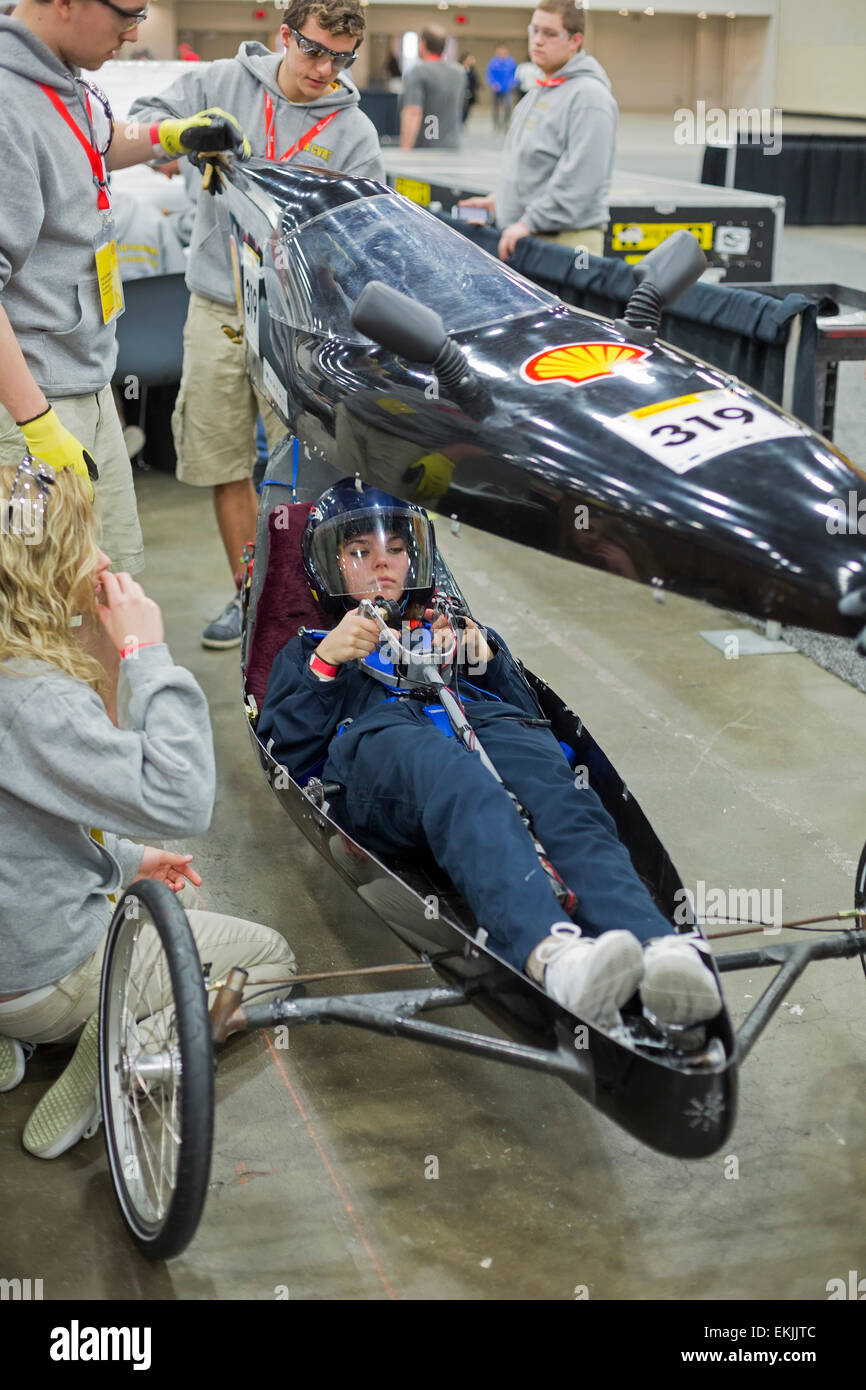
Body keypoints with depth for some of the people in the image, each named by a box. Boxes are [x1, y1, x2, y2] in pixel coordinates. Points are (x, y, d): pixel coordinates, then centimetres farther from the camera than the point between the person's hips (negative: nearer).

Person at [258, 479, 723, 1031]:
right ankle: (550, 952, -71)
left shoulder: (460, 632, 44)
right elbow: (286, 756, 20)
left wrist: (483, 657, 11)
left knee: (561, 798, -38)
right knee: (456, 780, -44)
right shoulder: (305, 651, 39)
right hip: (378, 737, -2)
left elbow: (529, 715, 27)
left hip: (487, 723, 3)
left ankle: (658, 945, -67)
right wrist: (327, 664, 9)